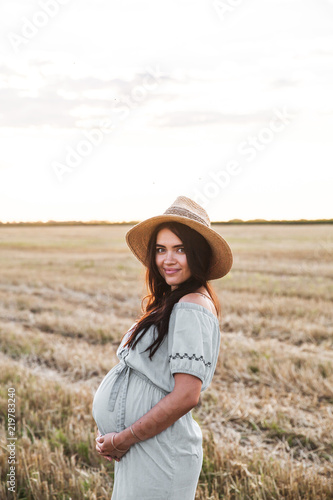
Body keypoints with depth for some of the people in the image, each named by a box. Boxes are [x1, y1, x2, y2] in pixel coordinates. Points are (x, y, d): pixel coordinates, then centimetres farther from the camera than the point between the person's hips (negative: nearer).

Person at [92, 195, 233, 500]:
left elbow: (185, 396, -24)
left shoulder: (191, 309, -19)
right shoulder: (172, 302, 10)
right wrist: (111, 431, 5)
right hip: (144, 452, 9)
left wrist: (123, 439, -15)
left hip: (159, 459, -9)